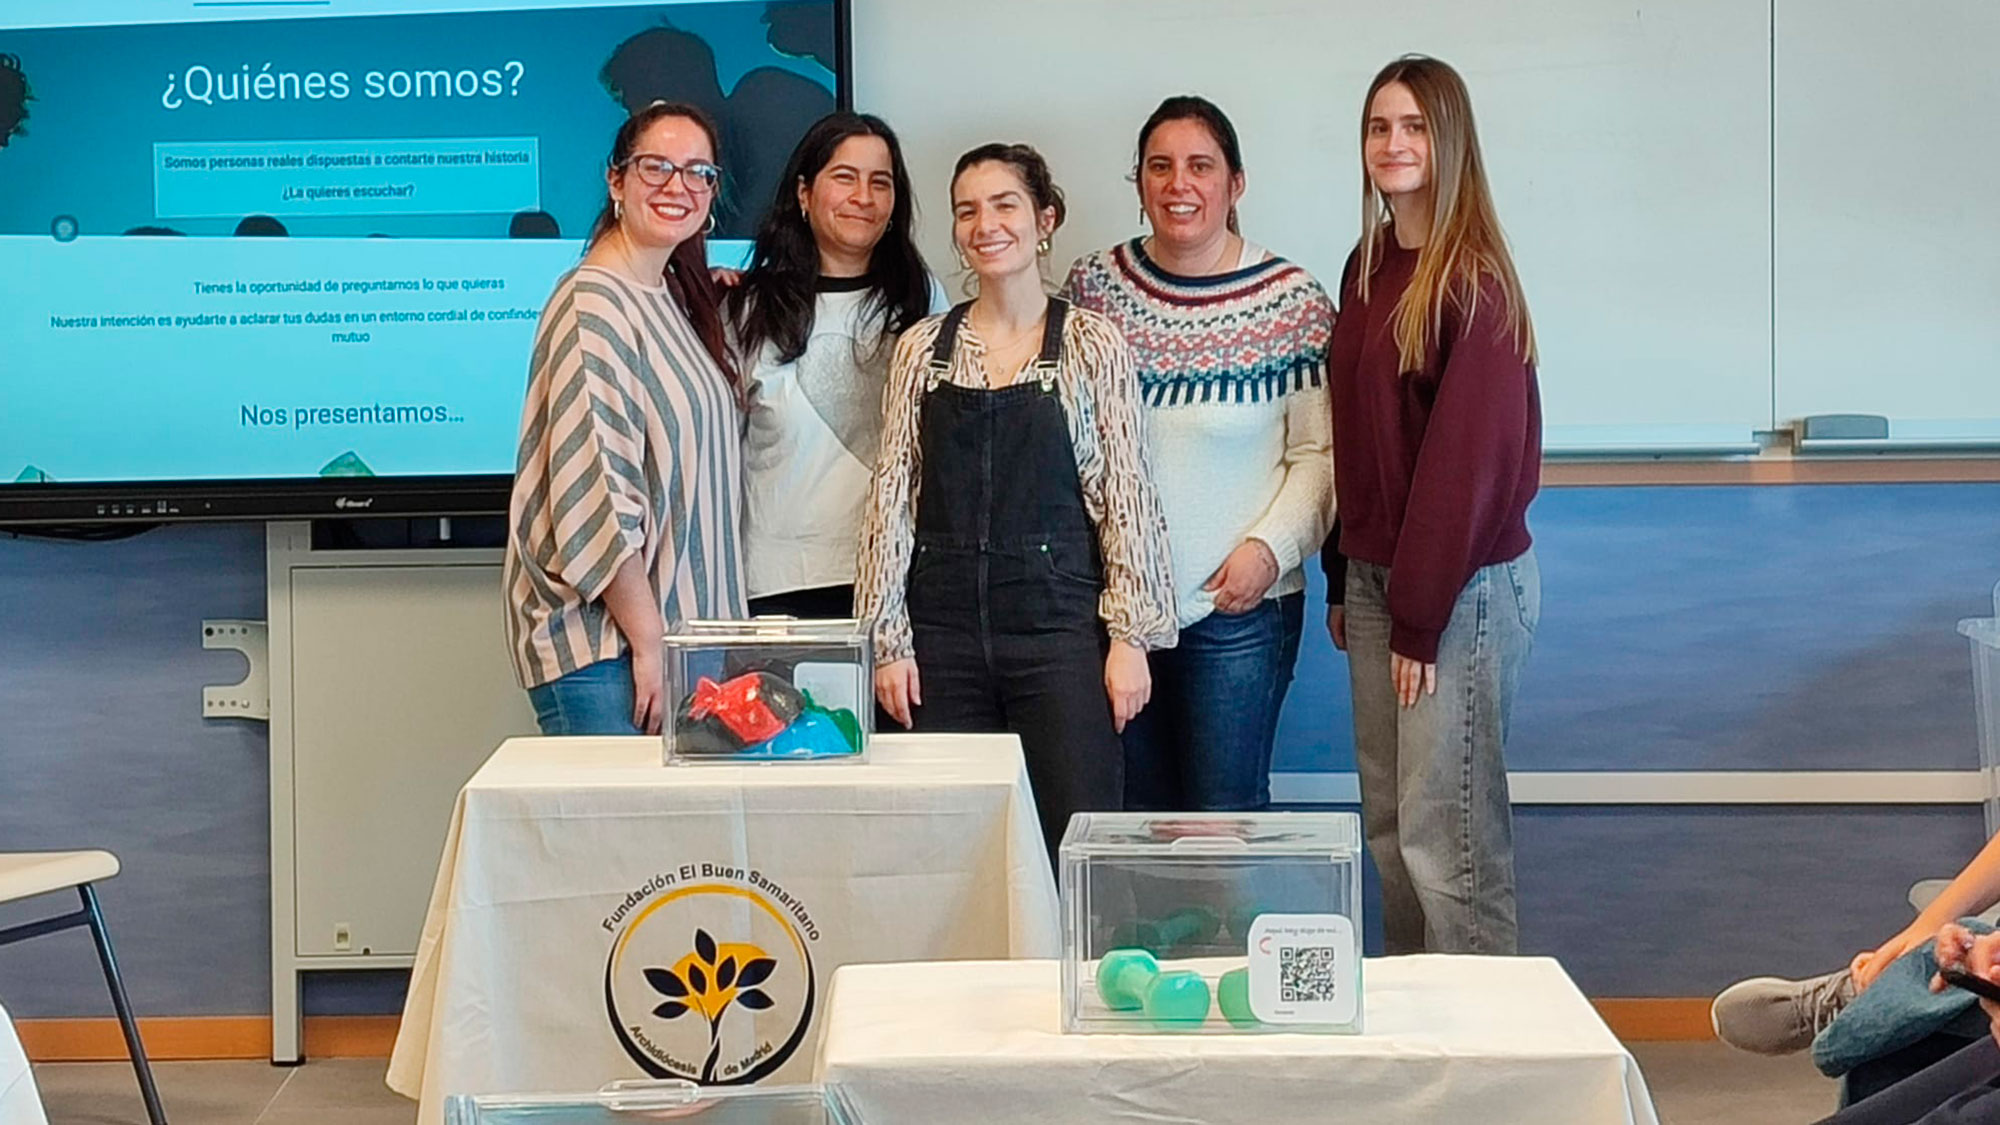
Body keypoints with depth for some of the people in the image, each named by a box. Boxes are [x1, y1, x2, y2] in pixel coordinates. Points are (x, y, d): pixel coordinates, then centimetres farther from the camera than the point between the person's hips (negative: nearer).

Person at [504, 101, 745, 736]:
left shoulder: (676, 298, 15)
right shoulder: (593, 304, -13)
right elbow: (595, 500, -18)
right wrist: (648, 642, -17)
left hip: (674, 626, 8)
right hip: (602, 647, -8)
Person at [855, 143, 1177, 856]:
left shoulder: (1092, 344, 2)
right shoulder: (922, 348, 8)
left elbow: (1127, 499, 0)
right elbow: (892, 500, 8)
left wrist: (1130, 636, -6)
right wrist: (888, 637, 3)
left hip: (1059, 621, -2)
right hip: (945, 627, 2)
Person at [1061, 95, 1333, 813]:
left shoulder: (1293, 302, -4)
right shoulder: (1094, 285, 3)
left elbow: (1321, 453, -4)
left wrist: (1271, 546, -16)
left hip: (1239, 607, -3)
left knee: (1226, 811, 1)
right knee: (1136, 812, 11)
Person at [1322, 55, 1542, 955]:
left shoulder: (1471, 278, -14)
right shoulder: (1368, 267, 10)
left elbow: (1472, 453, -16)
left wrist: (1420, 612, -15)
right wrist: (1344, 580, 11)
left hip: (1462, 584, -8)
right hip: (1377, 575, 8)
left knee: (1444, 834, -4)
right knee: (1387, 824, 13)